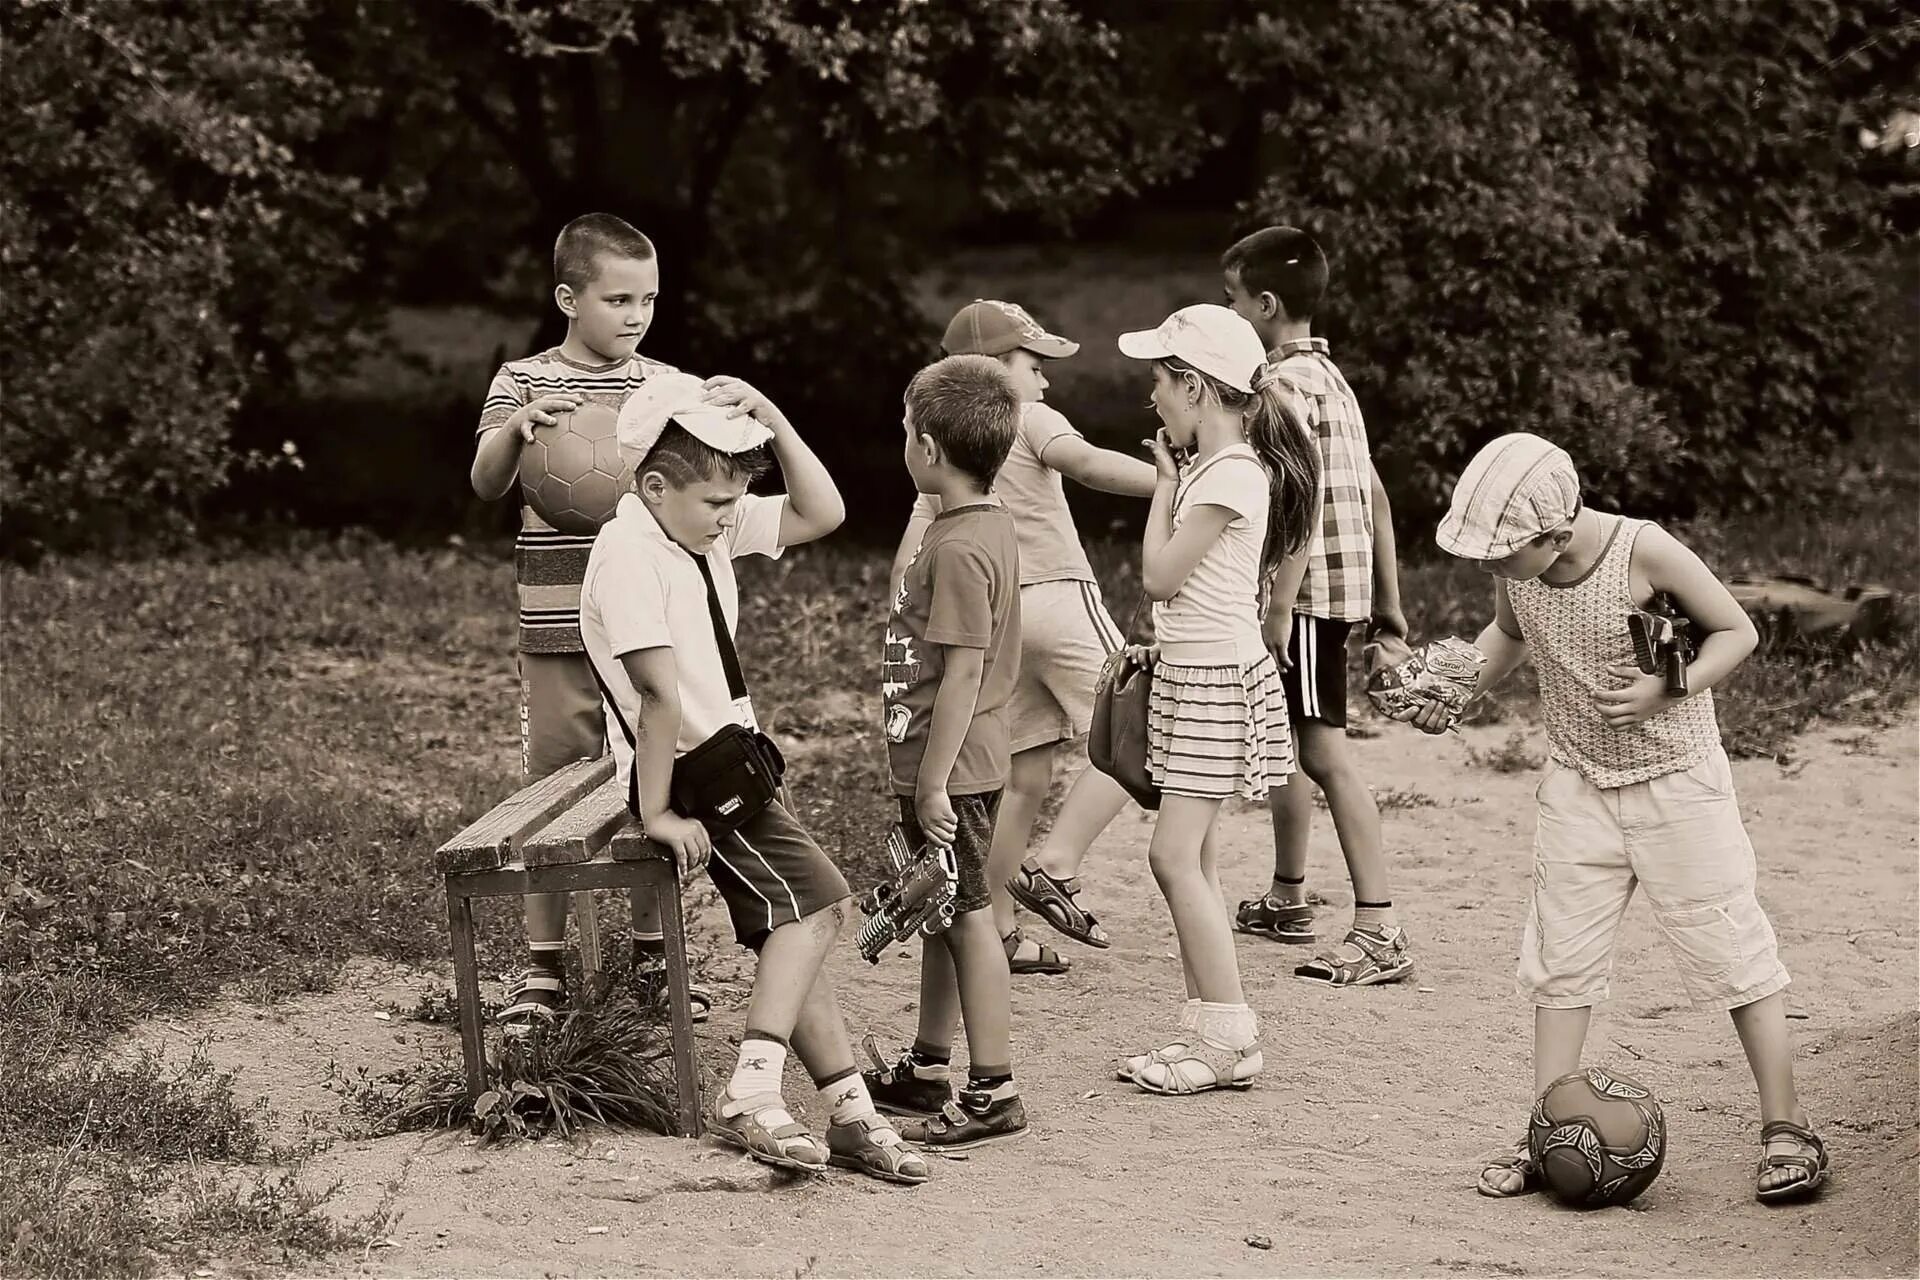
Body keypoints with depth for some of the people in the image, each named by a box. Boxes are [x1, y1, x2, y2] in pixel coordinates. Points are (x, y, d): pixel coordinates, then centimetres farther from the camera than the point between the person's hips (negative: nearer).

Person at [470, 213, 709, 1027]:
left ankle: (652, 954, 22)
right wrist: (518, 426, -32)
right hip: (559, 630, -2)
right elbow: (487, 484, -12)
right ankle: (544, 966, 13)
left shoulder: (667, 388, 7)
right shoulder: (523, 382, 1)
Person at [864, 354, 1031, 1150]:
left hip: (950, 769, -10)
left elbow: (963, 671, -23)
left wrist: (934, 782, -21)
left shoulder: (958, 548, -21)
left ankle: (993, 1093, 2)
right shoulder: (989, 525, 10)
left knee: (966, 916, -4)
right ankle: (927, 1070, 29)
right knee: (942, 917, 18)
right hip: (957, 763, 10)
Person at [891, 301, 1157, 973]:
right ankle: (1054, 869, -16)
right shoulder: (1028, 420, -2)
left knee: (1024, 779, 11)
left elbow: (907, 567, 13)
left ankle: (998, 931, 10)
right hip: (1059, 597, -7)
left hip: (993, 616, 7)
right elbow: (1084, 463, -24)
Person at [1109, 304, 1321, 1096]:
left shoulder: (1228, 475, -17)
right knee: (1192, 859, 10)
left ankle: (1228, 1038, -7)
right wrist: (1162, 647, 15)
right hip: (1193, 673, 10)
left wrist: (1164, 483, -6)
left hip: (1216, 682, -10)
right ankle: (1210, 1033, 14)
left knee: (1175, 855, -11)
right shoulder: (1218, 466, 12)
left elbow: (1159, 576, -16)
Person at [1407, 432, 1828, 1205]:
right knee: (1558, 959, 4)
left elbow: (1736, 631, -13)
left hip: (1676, 784, -5)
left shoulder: (1645, 553, -25)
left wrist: (1669, 691, -28)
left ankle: (1785, 1128, 8)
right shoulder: (1515, 571, -9)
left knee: (1729, 950, -1)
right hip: (1579, 787, 5)